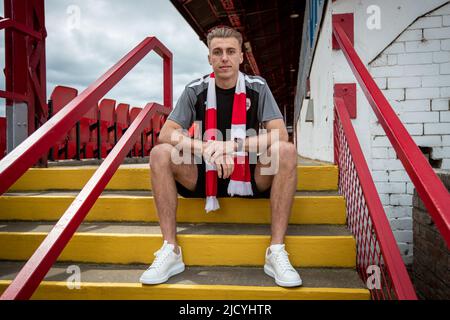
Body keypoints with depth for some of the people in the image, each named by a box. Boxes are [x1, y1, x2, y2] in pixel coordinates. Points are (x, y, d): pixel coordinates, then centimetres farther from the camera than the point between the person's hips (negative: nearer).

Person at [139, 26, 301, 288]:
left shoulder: (257, 87, -3)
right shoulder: (196, 91, -1)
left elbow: (280, 135, -14)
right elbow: (166, 134, -10)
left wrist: (232, 145, -26)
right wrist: (207, 149, -27)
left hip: (252, 176, 0)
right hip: (205, 175, 1)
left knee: (286, 151, -27)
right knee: (160, 154, -22)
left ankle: (277, 251, -23)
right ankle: (171, 250, -17)